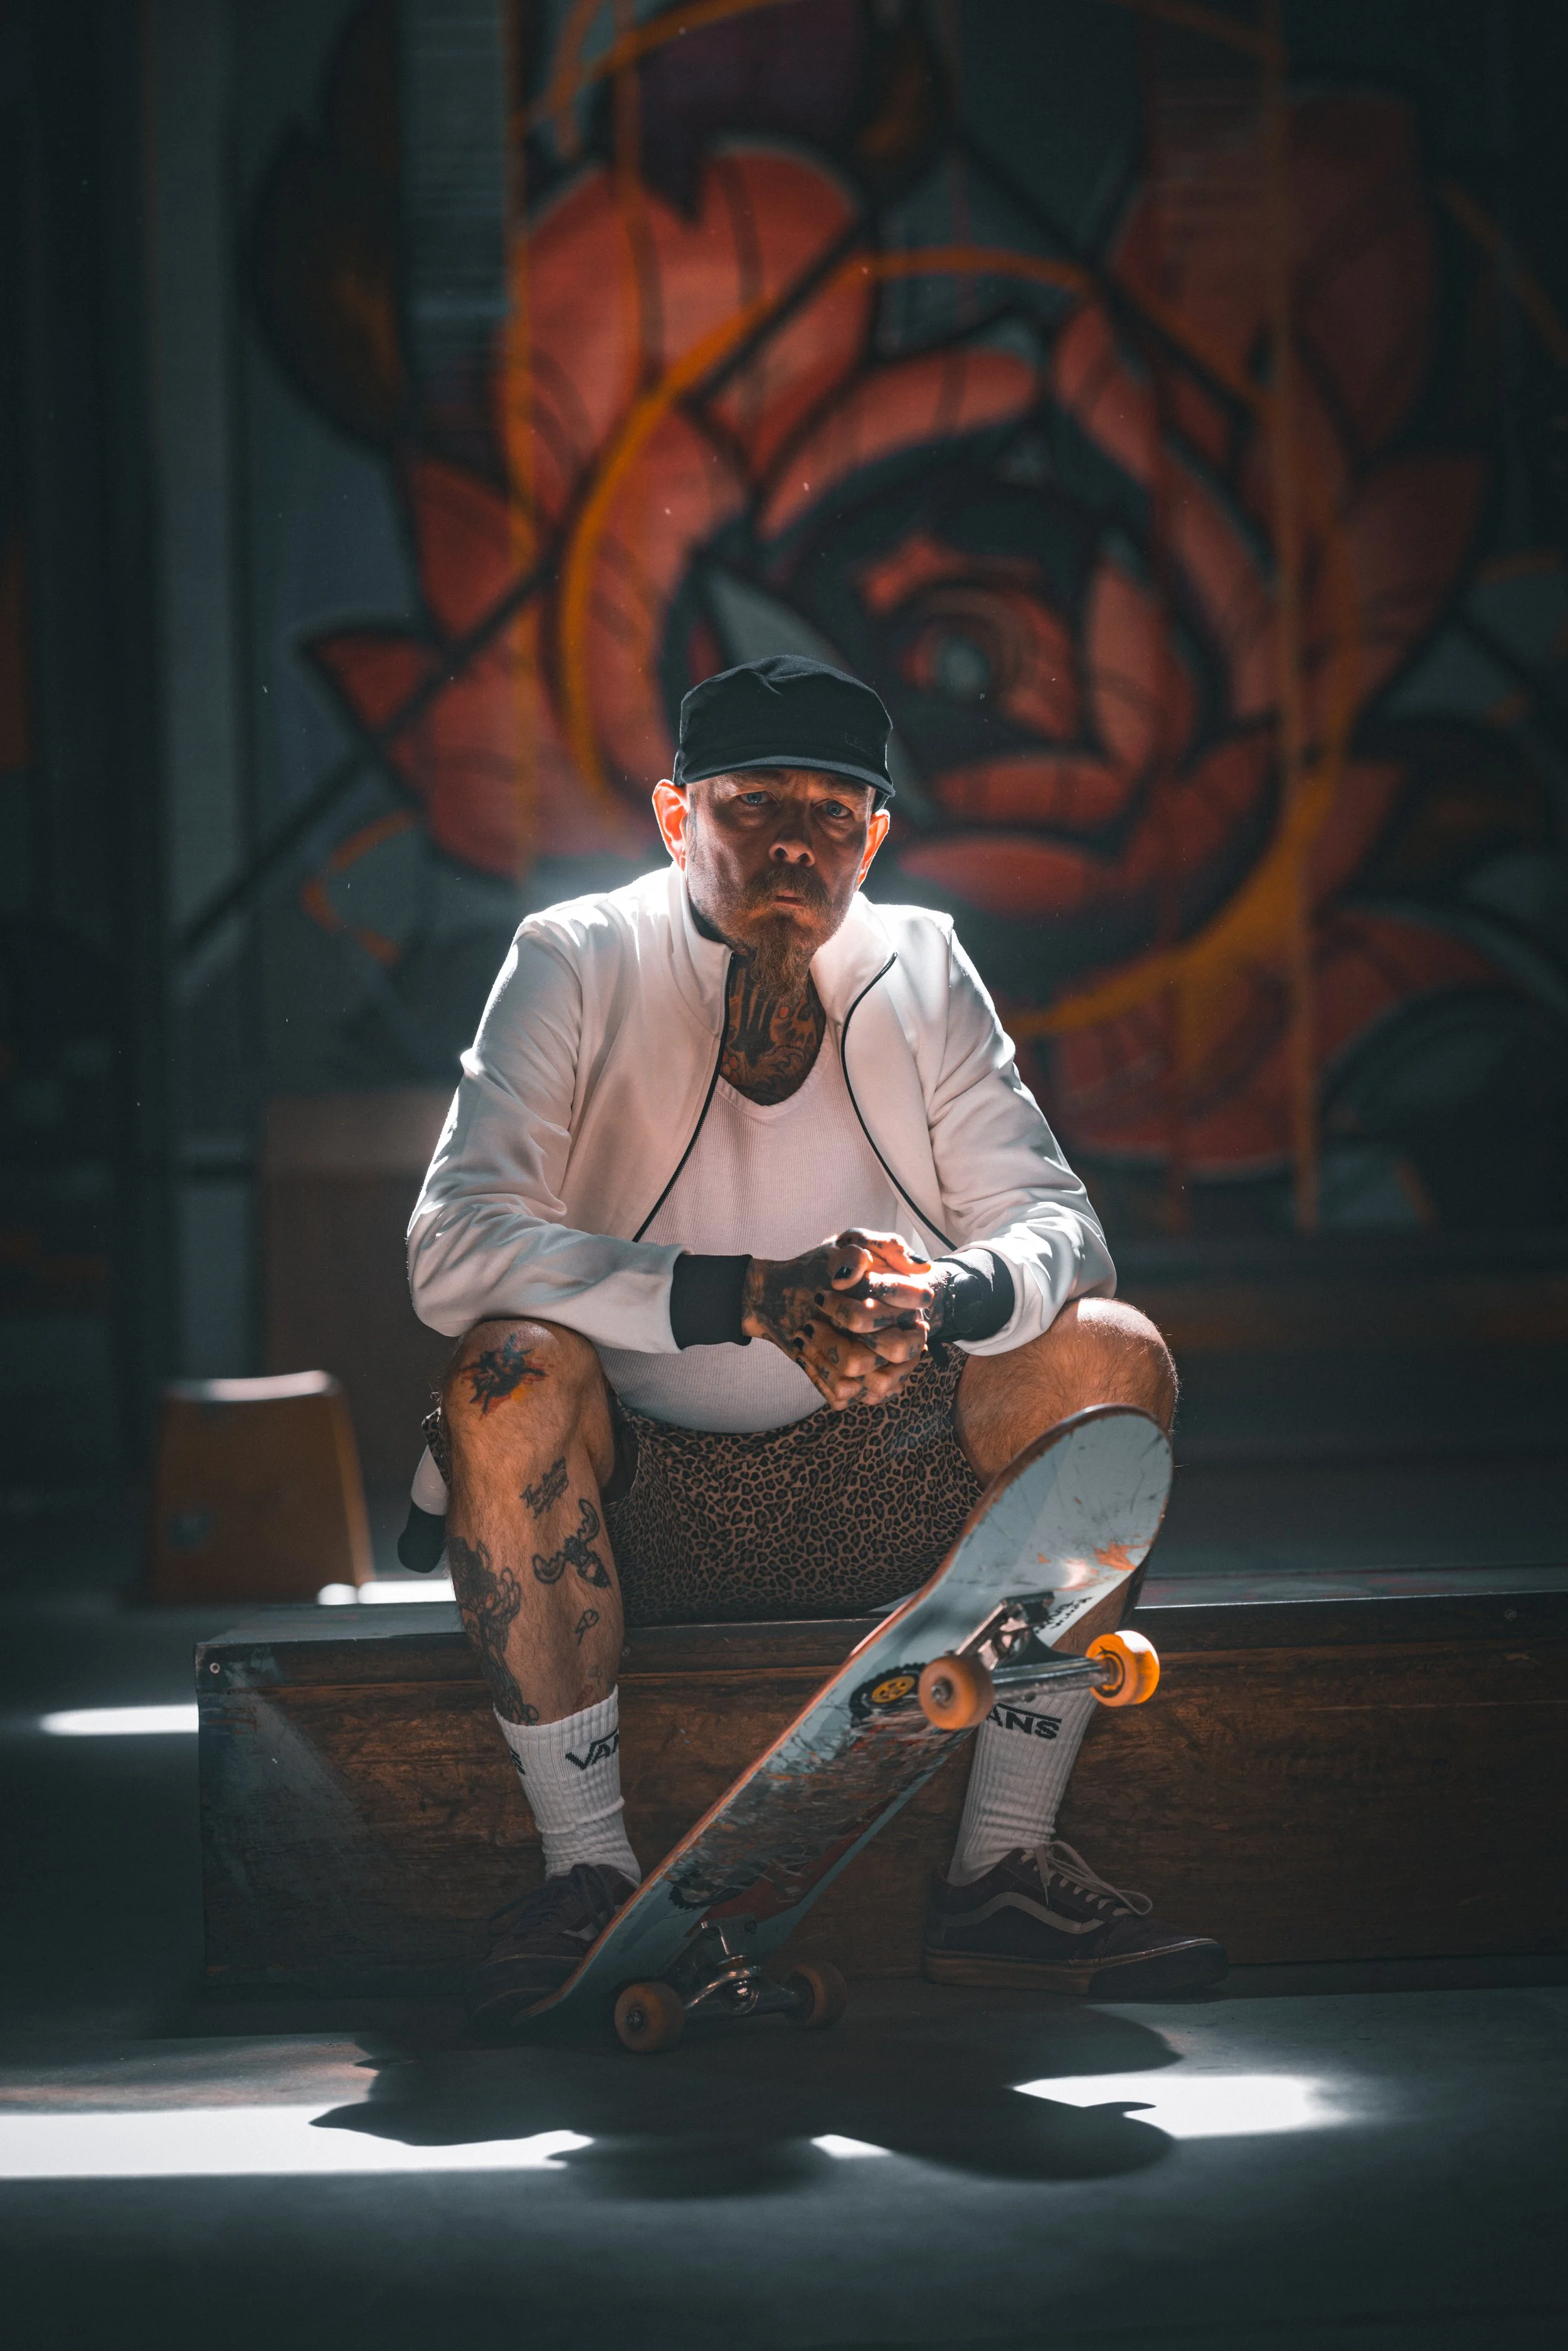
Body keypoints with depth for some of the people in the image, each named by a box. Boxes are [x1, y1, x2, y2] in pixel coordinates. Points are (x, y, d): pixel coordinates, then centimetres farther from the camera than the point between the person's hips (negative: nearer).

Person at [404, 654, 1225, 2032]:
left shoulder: (922, 970, 1)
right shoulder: (576, 964, -8)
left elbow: (1057, 1222, -3)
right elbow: (454, 1249, -21)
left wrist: (945, 1298, -29)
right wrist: (745, 1299, -34)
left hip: (876, 1496, 3)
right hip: (628, 1498, -3)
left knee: (1111, 1356, -19)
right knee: (513, 1368, -32)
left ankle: (1003, 1872, -15)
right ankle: (587, 1876, -21)